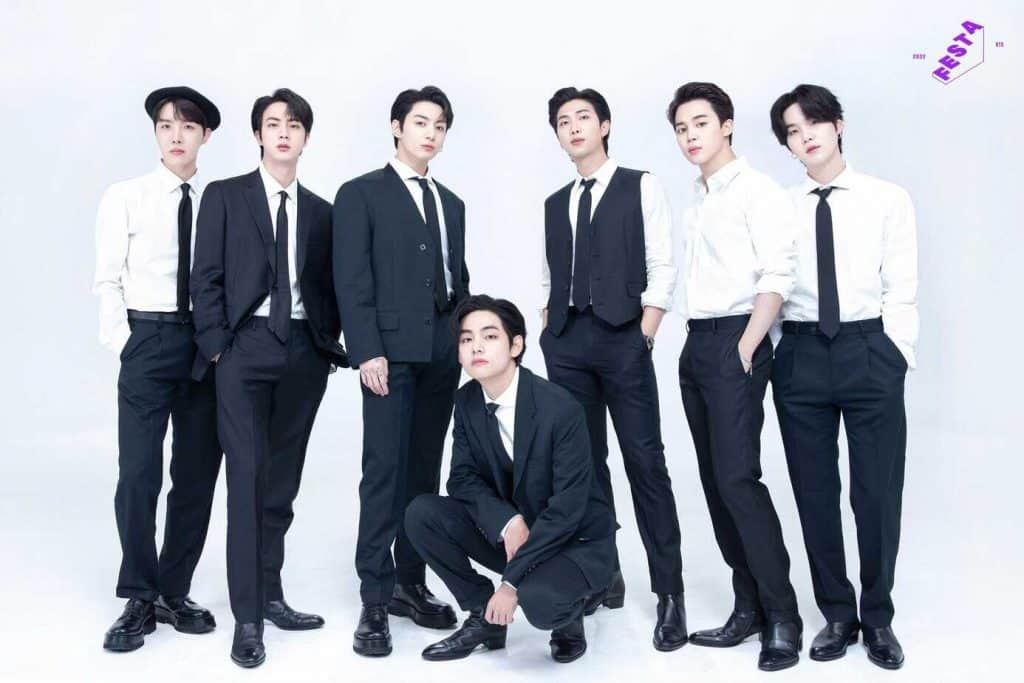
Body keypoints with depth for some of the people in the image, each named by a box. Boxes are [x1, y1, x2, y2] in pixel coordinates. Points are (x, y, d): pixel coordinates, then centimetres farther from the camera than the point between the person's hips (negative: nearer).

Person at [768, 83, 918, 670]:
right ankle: (837, 614, 28)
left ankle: (878, 618, 26)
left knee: (878, 492, 5)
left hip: (870, 351, -2)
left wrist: (892, 358, -9)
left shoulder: (889, 200, 3)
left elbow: (901, 291, -1)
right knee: (815, 493, 10)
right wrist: (765, 355, -3)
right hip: (801, 356, 2)